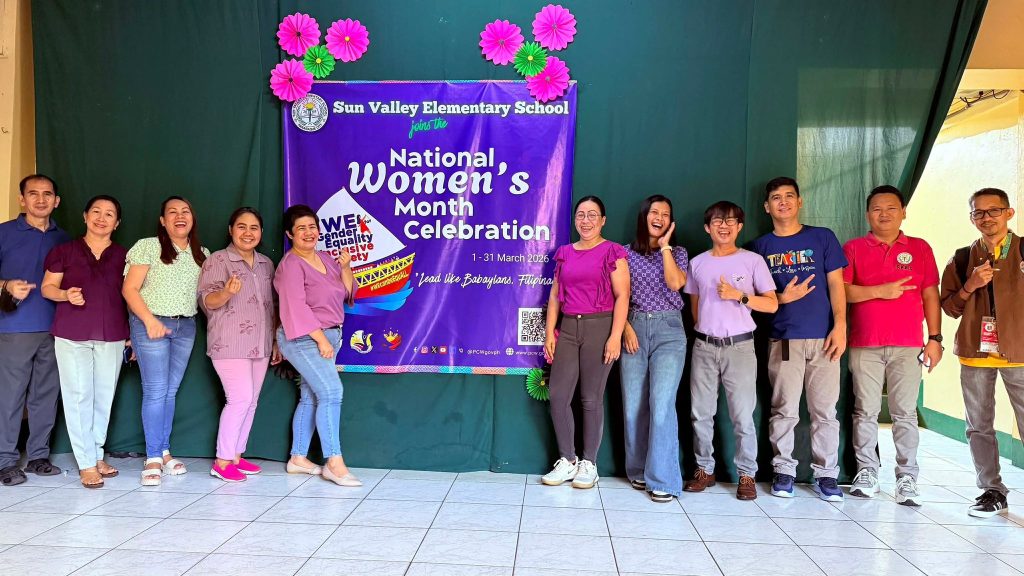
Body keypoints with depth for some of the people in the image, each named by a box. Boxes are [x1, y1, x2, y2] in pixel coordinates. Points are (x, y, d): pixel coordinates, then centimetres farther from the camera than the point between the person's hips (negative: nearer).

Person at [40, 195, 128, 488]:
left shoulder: (123, 255, 9)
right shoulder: (65, 251, 4)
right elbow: (47, 287, 6)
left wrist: (131, 334, 6)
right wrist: (66, 294, -16)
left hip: (112, 335, 2)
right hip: (72, 334, -2)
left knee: (104, 396, 7)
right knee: (78, 396, -2)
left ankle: (97, 455, 20)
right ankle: (86, 464, 4)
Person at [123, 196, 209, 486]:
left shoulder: (202, 254, 11)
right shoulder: (148, 247, -4)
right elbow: (129, 289, -8)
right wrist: (150, 321, -17)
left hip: (186, 326, 5)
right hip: (151, 324, -4)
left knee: (170, 391, 10)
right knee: (155, 391, -6)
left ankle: (164, 451, 18)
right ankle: (153, 458, 2)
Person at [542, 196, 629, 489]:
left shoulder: (612, 252, -1)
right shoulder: (565, 253, 14)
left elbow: (622, 296, -7)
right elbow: (555, 295, 14)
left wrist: (615, 336, -14)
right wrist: (549, 332, 7)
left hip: (599, 327, -4)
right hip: (568, 328, 5)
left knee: (591, 398, 1)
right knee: (558, 396, 1)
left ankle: (589, 464, 15)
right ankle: (567, 461, 15)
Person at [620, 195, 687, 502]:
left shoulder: (677, 253, 10)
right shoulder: (627, 253, 11)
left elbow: (675, 284, -9)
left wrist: (665, 246, -3)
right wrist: (626, 327, -6)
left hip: (668, 329, -1)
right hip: (634, 328, 2)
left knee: (661, 404, -12)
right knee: (633, 405, 1)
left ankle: (663, 479, -7)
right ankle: (639, 471, 15)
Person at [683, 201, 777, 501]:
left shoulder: (753, 260, 1)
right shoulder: (697, 263, 11)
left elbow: (772, 304, -1)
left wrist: (738, 295, -13)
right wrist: (702, 327, 11)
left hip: (740, 345, -3)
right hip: (704, 346, 3)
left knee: (743, 415, -2)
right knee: (700, 413, 6)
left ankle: (746, 475, 10)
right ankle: (704, 470, 19)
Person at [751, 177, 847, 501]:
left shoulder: (823, 238, 9)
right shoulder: (761, 246, 11)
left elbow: (836, 285, 5)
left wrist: (840, 326, -5)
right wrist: (783, 298, -7)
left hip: (823, 338, 0)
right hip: (783, 340, 0)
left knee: (825, 410, 1)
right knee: (784, 410, 2)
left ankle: (825, 474, 12)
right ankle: (783, 471, 13)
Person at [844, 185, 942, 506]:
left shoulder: (920, 248, 12)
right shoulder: (853, 248, 8)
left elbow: (930, 296, 9)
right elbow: (841, 291, -1)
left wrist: (935, 338, 3)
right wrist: (879, 291, -11)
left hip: (907, 347, 1)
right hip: (864, 346, 0)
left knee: (905, 413, 0)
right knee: (865, 411, 3)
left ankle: (907, 478, 6)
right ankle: (866, 472, 12)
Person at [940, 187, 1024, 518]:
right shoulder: (962, 259, 10)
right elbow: (949, 308, 9)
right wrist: (969, 287, -7)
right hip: (974, 353, 3)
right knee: (979, 426, 8)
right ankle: (992, 491, 19)